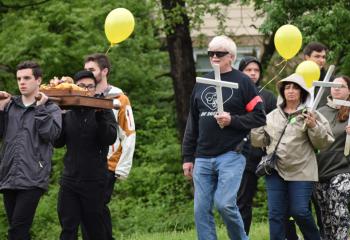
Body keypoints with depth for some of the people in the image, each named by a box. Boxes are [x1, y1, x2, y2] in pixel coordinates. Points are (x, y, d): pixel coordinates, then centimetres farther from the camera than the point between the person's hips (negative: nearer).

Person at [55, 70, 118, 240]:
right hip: (69, 180, 3)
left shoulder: (103, 112, 1)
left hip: (94, 181, -3)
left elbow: (110, 138, -13)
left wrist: (99, 115, -25)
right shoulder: (67, 114, 9)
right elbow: (58, 142, 5)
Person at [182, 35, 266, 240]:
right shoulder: (202, 83, 16)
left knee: (225, 203, -17)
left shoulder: (242, 82, 1)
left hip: (231, 155, -5)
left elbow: (259, 117, -2)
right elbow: (192, 123, 19)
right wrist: (188, 157, 15)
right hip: (203, 158, 5)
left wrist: (232, 120, -15)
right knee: (201, 210, 1)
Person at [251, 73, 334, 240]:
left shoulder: (311, 115, -1)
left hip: (301, 171, -4)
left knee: (300, 211, -6)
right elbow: (261, 141, 12)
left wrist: (313, 127, -20)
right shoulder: (272, 116, 13)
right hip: (275, 170, 4)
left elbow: (323, 143, -4)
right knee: (276, 214, 3)